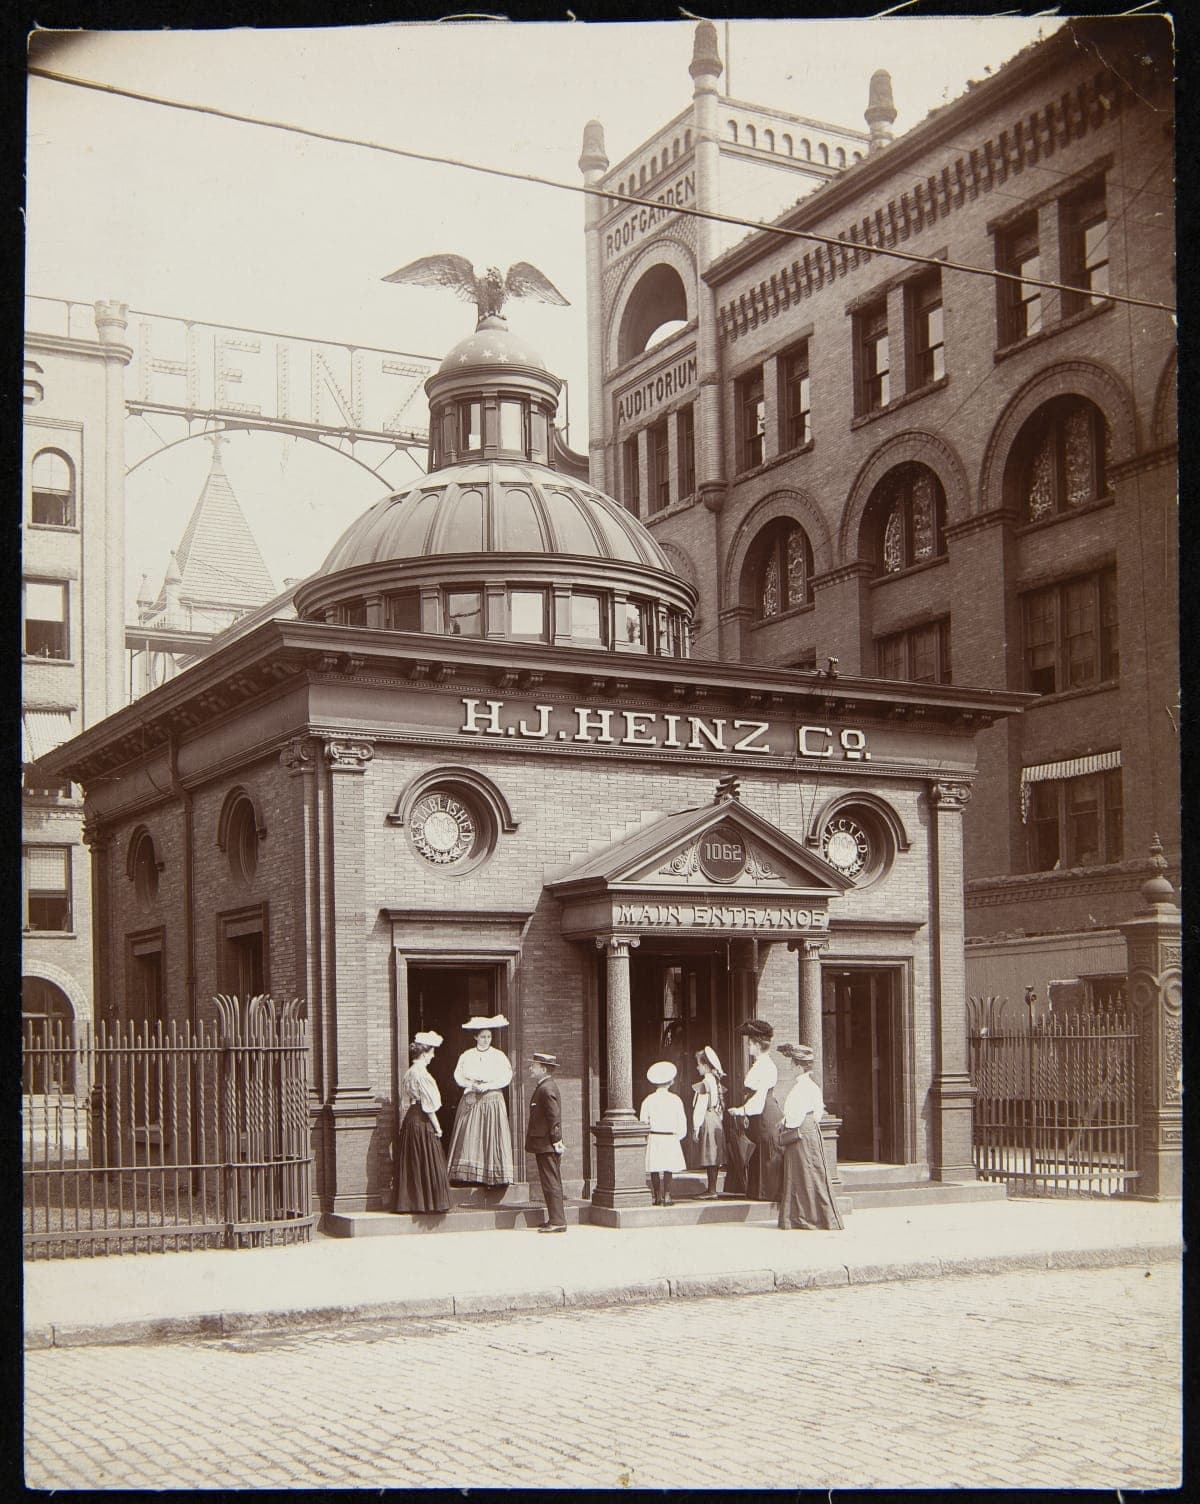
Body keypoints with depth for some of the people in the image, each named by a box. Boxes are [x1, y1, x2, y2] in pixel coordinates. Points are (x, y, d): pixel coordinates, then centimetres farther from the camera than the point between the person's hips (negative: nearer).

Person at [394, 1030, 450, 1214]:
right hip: (423, 1123, -9)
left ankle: (411, 1202, 12)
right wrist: (437, 1127, -9)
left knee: (411, 1163, 10)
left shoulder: (409, 1073, 11)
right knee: (427, 1163, -2)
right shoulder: (421, 1074, -16)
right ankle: (428, 1201, 1)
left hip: (410, 1121, 9)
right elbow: (428, 1105, -16)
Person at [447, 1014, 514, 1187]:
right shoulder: (466, 1055, 9)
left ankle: (493, 1177, -6)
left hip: (493, 1100, -1)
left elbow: (506, 1077, -4)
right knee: (469, 1138, -5)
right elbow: (458, 1076, 3)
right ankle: (467, 1176, -7)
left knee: (492, 1138, -6)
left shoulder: (499, 1056, 5)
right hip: (470, 1101, 1)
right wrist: (472, 1085, -14)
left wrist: (487, 1086, -14)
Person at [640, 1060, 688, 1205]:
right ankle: (666, 1197, -1)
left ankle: (657, 1197, 8)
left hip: (654, 1138, 0)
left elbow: (644, 1121, 0)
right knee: (668, 1169, 4)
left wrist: (646, 1137, 12)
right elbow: (682, 1121, 2)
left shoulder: (649, 1100, -2)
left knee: (654, 1169, 7)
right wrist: (678, 1136, 14)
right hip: (670, 1138, 0)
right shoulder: (675, 1100, -2)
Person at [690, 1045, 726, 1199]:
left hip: (707, 1121, -9)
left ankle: (712, 1191, -5)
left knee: (710, 1158, -6)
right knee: (714, 1157, 12)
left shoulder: (705, 1082, -15)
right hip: (717, 1119, 9)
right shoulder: (717, 1080, 12)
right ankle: (711, 1188, 17)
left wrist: (696, 1128, -14)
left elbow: (701, 1107, -16)